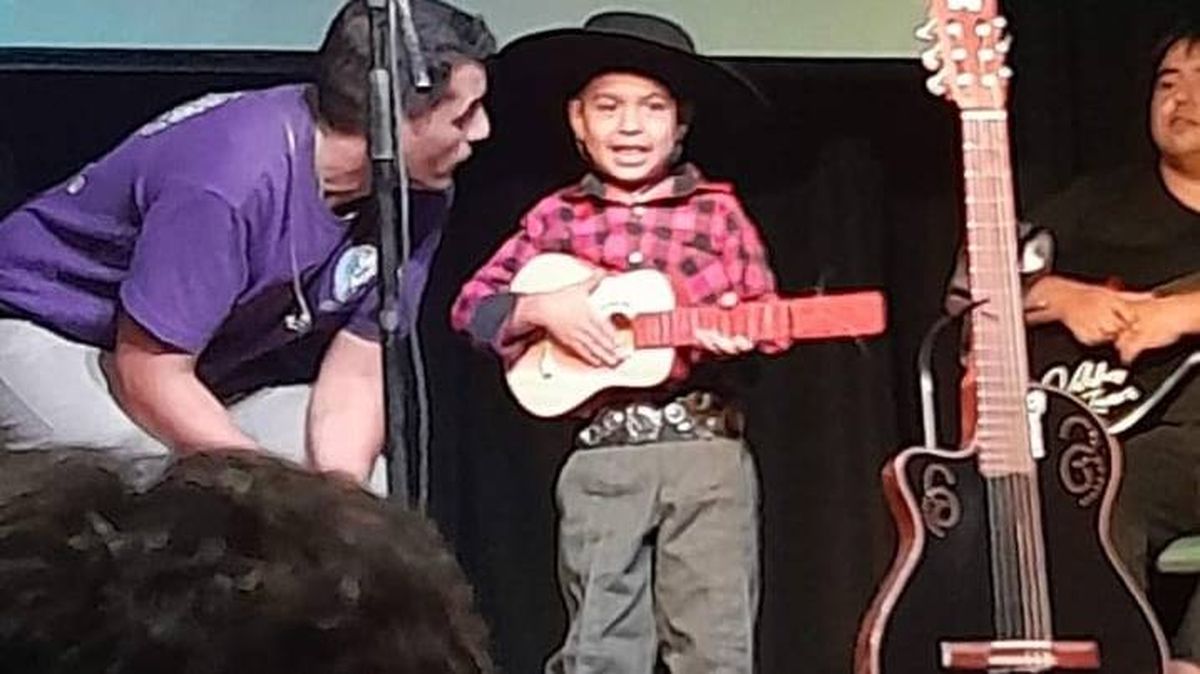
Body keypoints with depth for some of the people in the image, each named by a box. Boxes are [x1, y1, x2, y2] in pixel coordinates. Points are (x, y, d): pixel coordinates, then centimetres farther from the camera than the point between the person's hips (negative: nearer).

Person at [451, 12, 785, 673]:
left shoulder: (718, 211, 6)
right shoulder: (555, 218, 9)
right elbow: (471, 306, 8)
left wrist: (740, 334, -15)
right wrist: (542, 308, -10)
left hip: (708, 448, -1)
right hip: (599, 453, 1)